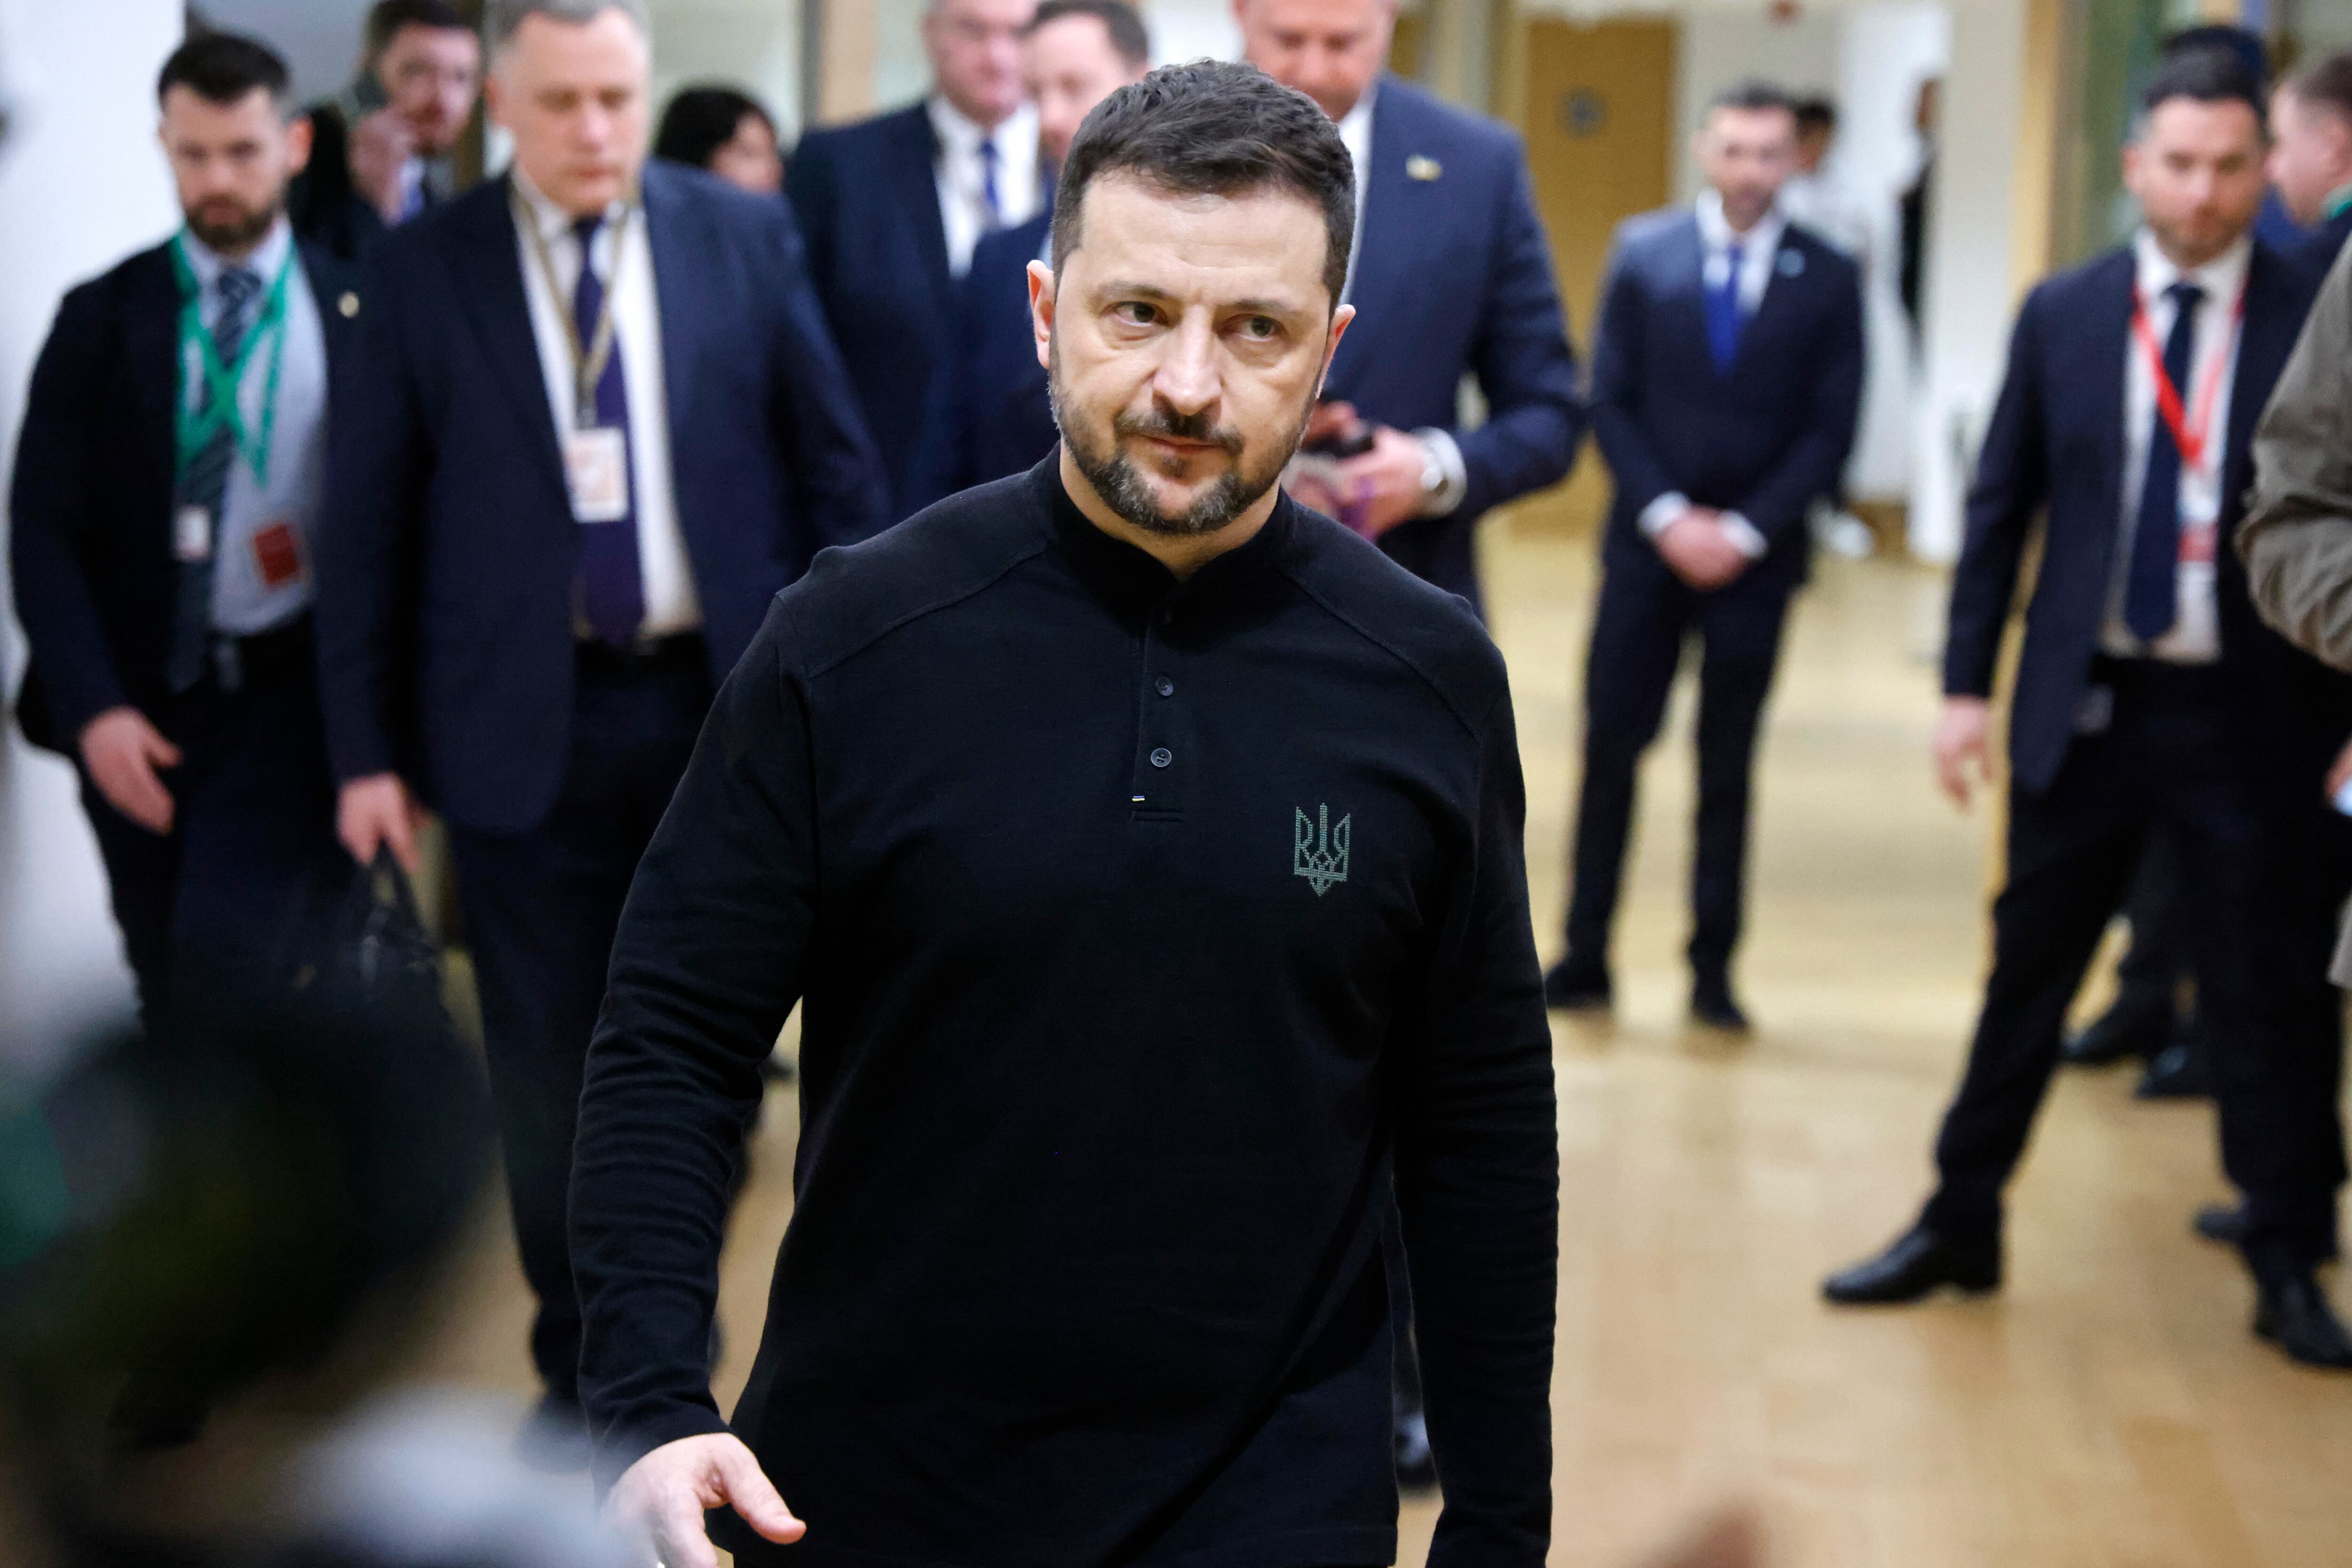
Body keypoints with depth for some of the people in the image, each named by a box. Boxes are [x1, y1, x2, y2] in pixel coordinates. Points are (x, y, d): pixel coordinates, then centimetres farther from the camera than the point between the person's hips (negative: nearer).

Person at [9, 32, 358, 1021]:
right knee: (168, 994, 10)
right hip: (141, 705, 2)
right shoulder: (104, 317, 3)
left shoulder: (358, 315, 2)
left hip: (294, 691, -2)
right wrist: (94, 707, -13)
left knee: (224, 945, -21)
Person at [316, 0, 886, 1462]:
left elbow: (834, 467, 3)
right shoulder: (425, 266, -1)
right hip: (524, 720, 0)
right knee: (551, 1070, 7)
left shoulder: (744, 234, 0)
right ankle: (580, 1363, 26)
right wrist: (367, 747, -1)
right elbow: (370, 519, 1)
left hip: (719, 703, 1)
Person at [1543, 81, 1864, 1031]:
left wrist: (1744, 531, -11)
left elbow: (1831, 430, -2)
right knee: (1611, 751, -1)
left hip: (1753, 555, 0)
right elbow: (1611, 401, -1)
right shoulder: (1642, 251, 1)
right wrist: (1667, 517, -11)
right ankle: (1585, 960, 7)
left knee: (1728, 772, 7)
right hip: (1646, 544, 0)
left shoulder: (1827, 278, 0)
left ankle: (1713, 971, 14)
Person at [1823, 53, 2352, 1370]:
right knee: (2030, 974, 12)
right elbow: (2002, 507, 7)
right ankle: (1961, 1226, 26)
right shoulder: (2064, 315, 3)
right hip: (2086, 703, 2)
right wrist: (1968, 683, 2)